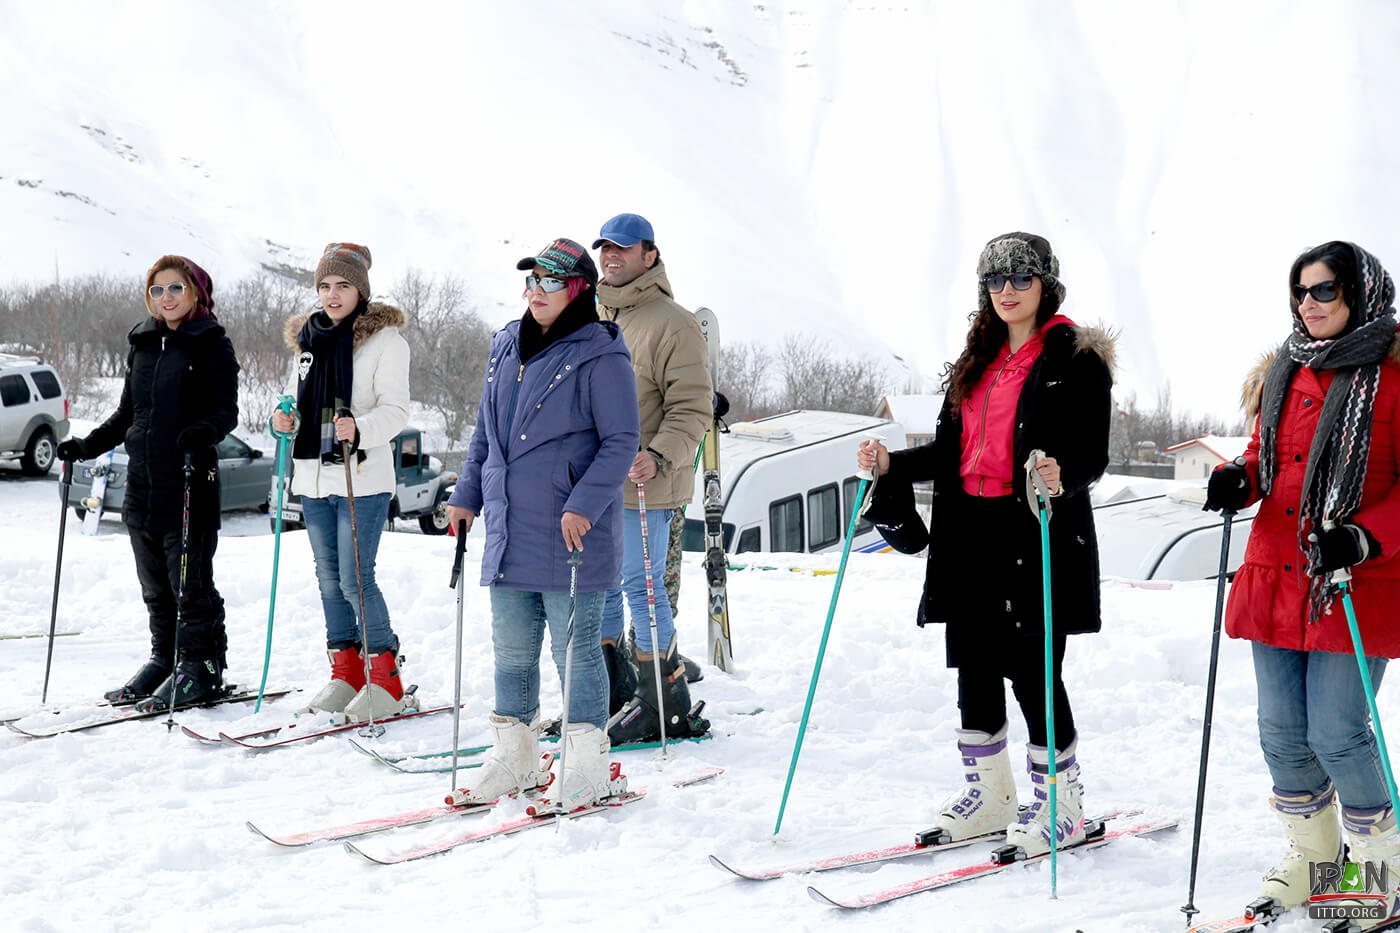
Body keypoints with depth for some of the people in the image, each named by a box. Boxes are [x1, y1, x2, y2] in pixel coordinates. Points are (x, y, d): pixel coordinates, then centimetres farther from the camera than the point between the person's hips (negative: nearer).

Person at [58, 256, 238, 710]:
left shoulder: (213, 344, -2)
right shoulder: (141, 344, 16)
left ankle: (201, 667, 3)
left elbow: (227, 411, -9)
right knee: (154, 584, 11)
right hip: (142, 482, 6)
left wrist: (204, 432, -30)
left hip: (190, 482, -6)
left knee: (191, 581, -5)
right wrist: (85, 446, 14)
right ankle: (164, 659, 22)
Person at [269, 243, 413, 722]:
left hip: (362, 478, -7)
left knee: (355, 579, -10)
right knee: (329, 578, 11)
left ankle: (386, 679, 2)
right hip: (313, 477, 7)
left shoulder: (384, 339, -6)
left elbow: (395, 410, -11)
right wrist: (285, 418, 0)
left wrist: (360, 429, -29)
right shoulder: (307, 338, 13)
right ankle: (345, 673, 22)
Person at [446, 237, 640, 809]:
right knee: (511, 649, 12)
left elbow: (621, 441, -12)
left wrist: (584, 505, -21)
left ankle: (588, 765, 11)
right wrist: (466, 495, 14)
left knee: (574, 647, 0)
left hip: (569, 534, -7)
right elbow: (485, 432, 21)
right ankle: (513, 760, 24)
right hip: (509, 534, 7)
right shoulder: (507, 349, 14)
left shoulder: (599, 356, -8)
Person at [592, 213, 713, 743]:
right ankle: (612, 695, 27)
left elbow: (693, 409, -14)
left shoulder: (673, 324, -9)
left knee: (641, 586, -5)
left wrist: (660, 456, -28)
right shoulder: (595, 321, 15)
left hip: (644, 488, -8)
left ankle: (665, 706, 7)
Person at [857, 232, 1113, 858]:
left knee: (1033, 671, -3)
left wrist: (1062, 477, -32)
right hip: (973, 535, 7)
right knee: (974, 667, 11)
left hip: (1040, 538, -7)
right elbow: (952, 451, 18)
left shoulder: (1076, 359, -4)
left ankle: (1060, 803, 14)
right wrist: (891, 464, 3)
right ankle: (988, 794, 27)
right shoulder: (978, 361, 18)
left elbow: (1093, 455, -11)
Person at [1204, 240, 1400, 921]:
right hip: (1275, 578, 6)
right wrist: (1240, 479, 1)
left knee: (1337, 735, -6)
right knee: (1282, 733, 10)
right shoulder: (1284, 372, 13)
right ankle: (1312, 856, 29)